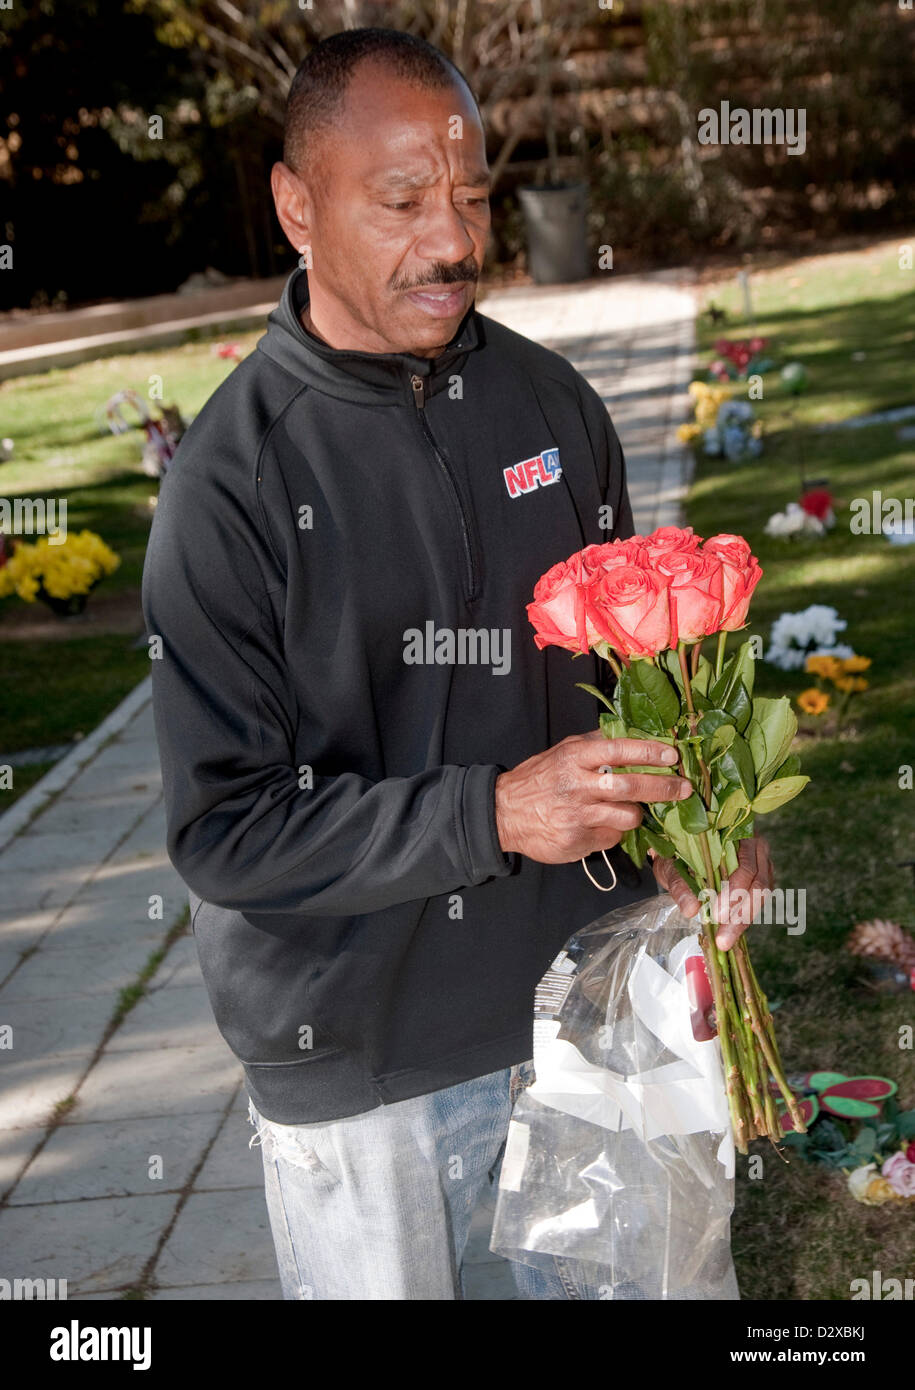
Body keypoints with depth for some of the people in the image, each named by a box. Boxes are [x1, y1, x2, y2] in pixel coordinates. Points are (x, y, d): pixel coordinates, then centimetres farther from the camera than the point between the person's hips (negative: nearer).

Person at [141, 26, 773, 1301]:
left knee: (600, 1272, 22)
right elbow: (225, 830, -18)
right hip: (364, 1061, -4)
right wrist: (493, 813, -28)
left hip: (577, 996, 5)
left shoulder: (549, 398, -1)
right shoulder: (231, 480, -17)